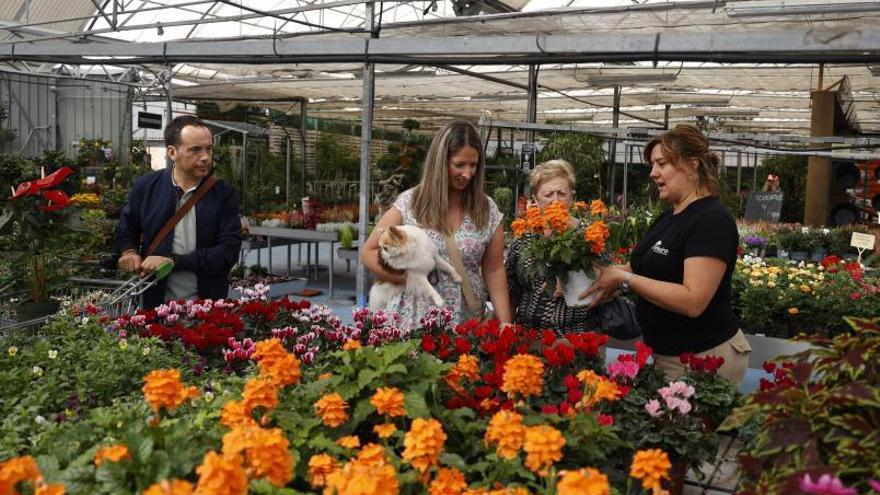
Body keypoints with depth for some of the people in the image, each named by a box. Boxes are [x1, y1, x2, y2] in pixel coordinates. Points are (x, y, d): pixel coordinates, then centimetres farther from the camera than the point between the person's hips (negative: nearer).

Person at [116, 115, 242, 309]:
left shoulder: (224, 194, -7)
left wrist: (173, 261, -19)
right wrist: (129, 252, -6)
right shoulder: (146, 186, -2)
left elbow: (229, 251, -13)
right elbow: (126, 229, 15)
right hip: (157, 301, 1)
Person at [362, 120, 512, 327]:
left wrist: (505, 324, -5)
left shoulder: (488, 211, 1)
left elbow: (494, 271, 2)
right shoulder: (409, 203, -5)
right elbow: (368, 253, -1)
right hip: (412, 321, -1)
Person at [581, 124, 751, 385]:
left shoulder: (712, 220, -18)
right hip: (665, 353, 8)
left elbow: (692, 301, -26)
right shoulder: (667, 218, 10)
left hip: (703, 358, -8)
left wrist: (624, 278, -23)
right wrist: (604, 271, -2)